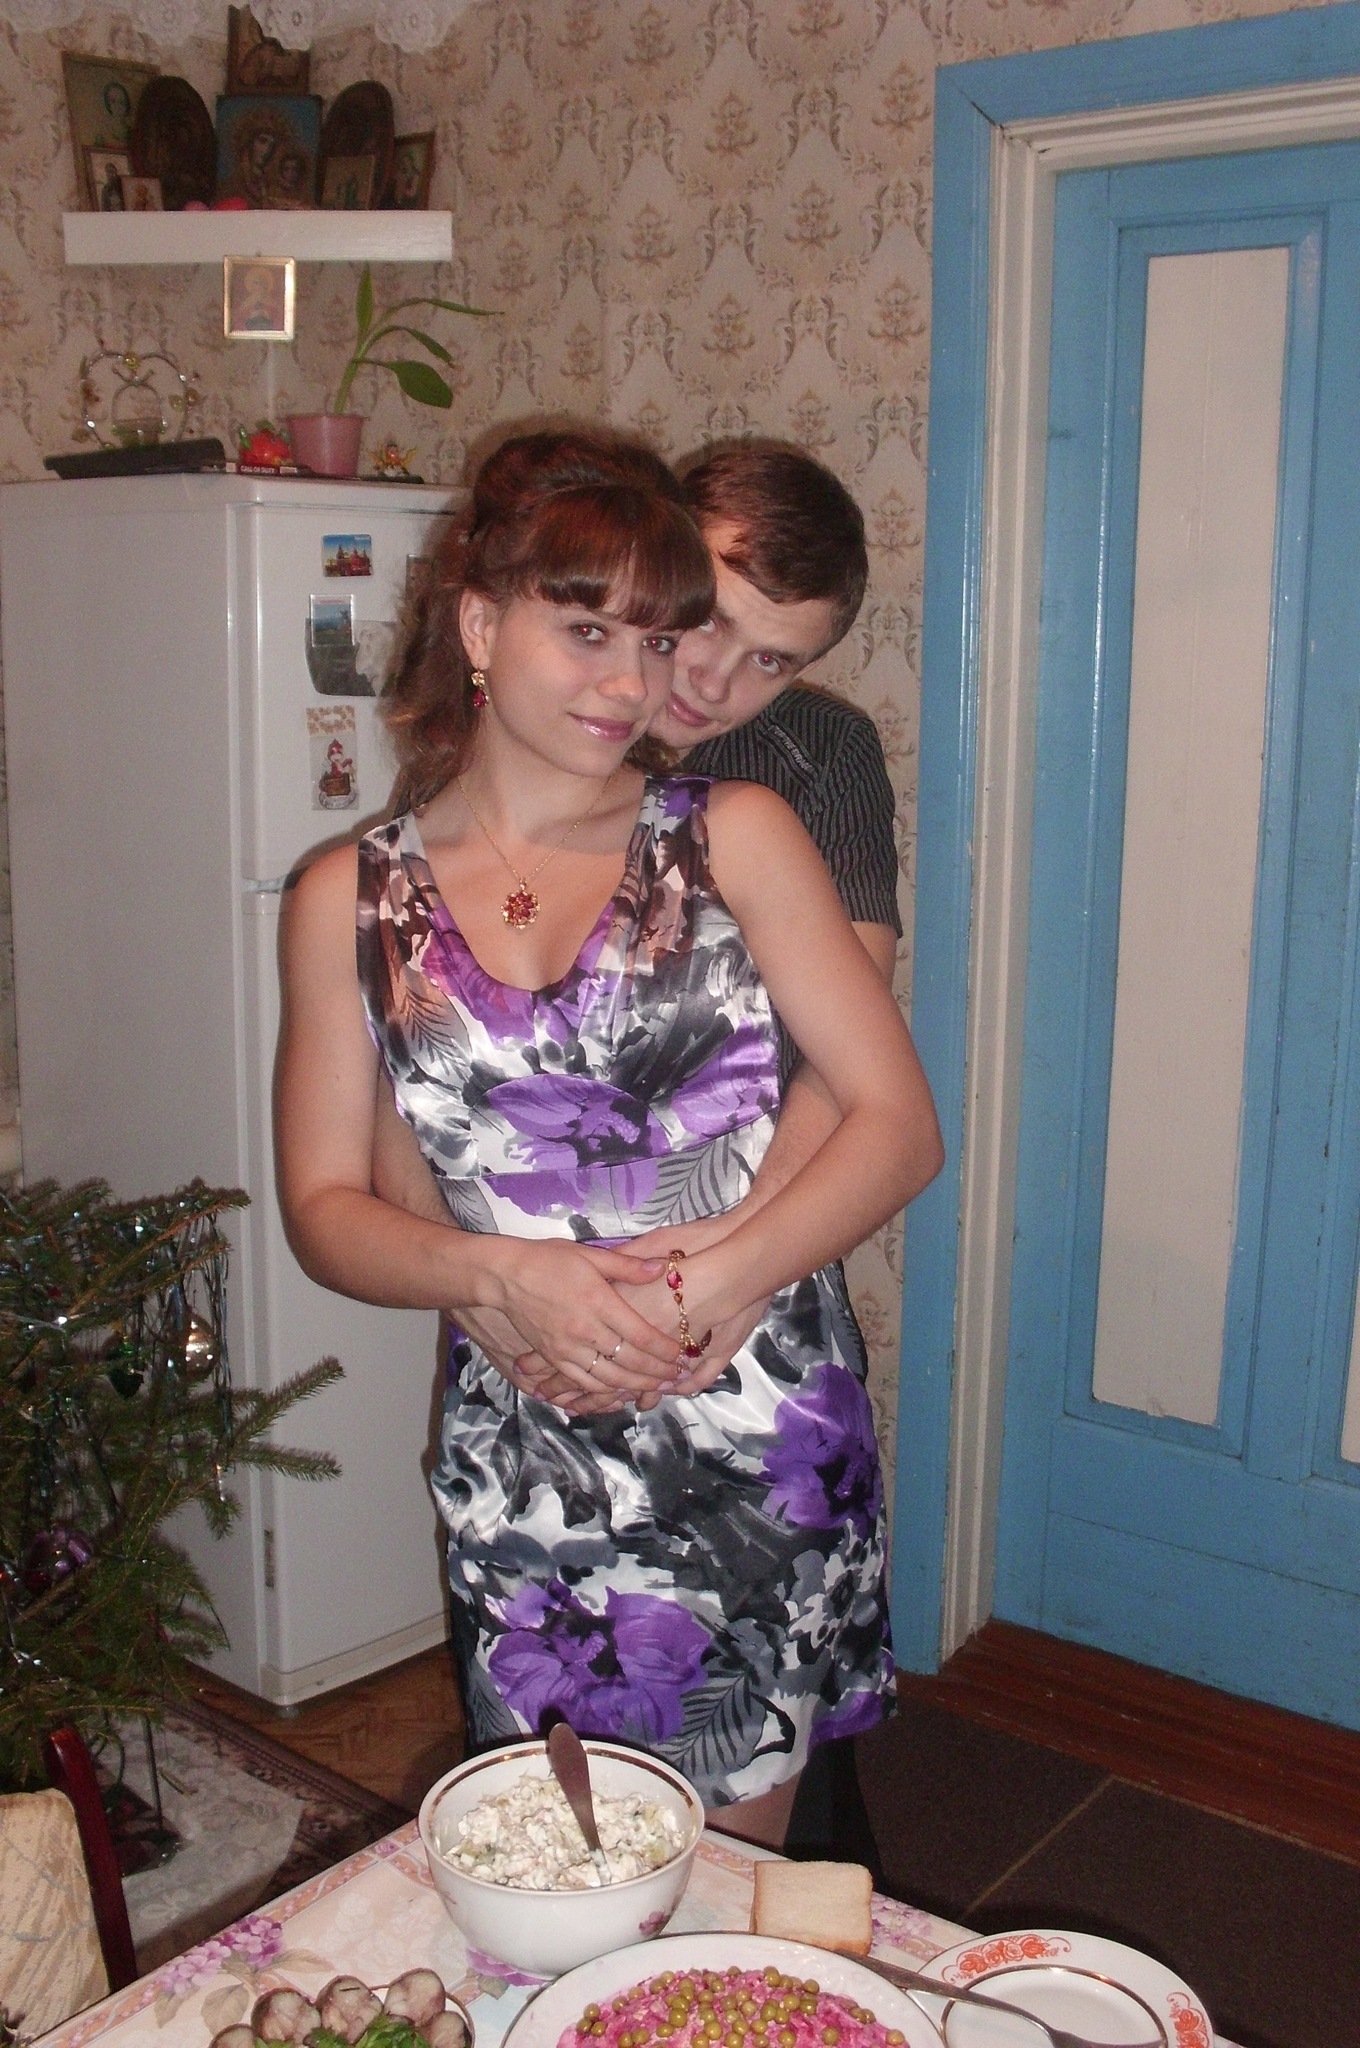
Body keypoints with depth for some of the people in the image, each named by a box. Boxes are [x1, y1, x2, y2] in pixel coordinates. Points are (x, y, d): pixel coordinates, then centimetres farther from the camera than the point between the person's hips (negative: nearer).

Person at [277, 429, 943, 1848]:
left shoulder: (735, 837, -1)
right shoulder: (350, 903, 3)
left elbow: (899, 1122, -5)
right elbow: (324, 1209, 3)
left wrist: (706, 1286, -19)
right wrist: (510, 1275, -16)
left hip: (762, 1433, 0)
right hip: (523, 1455, 1)